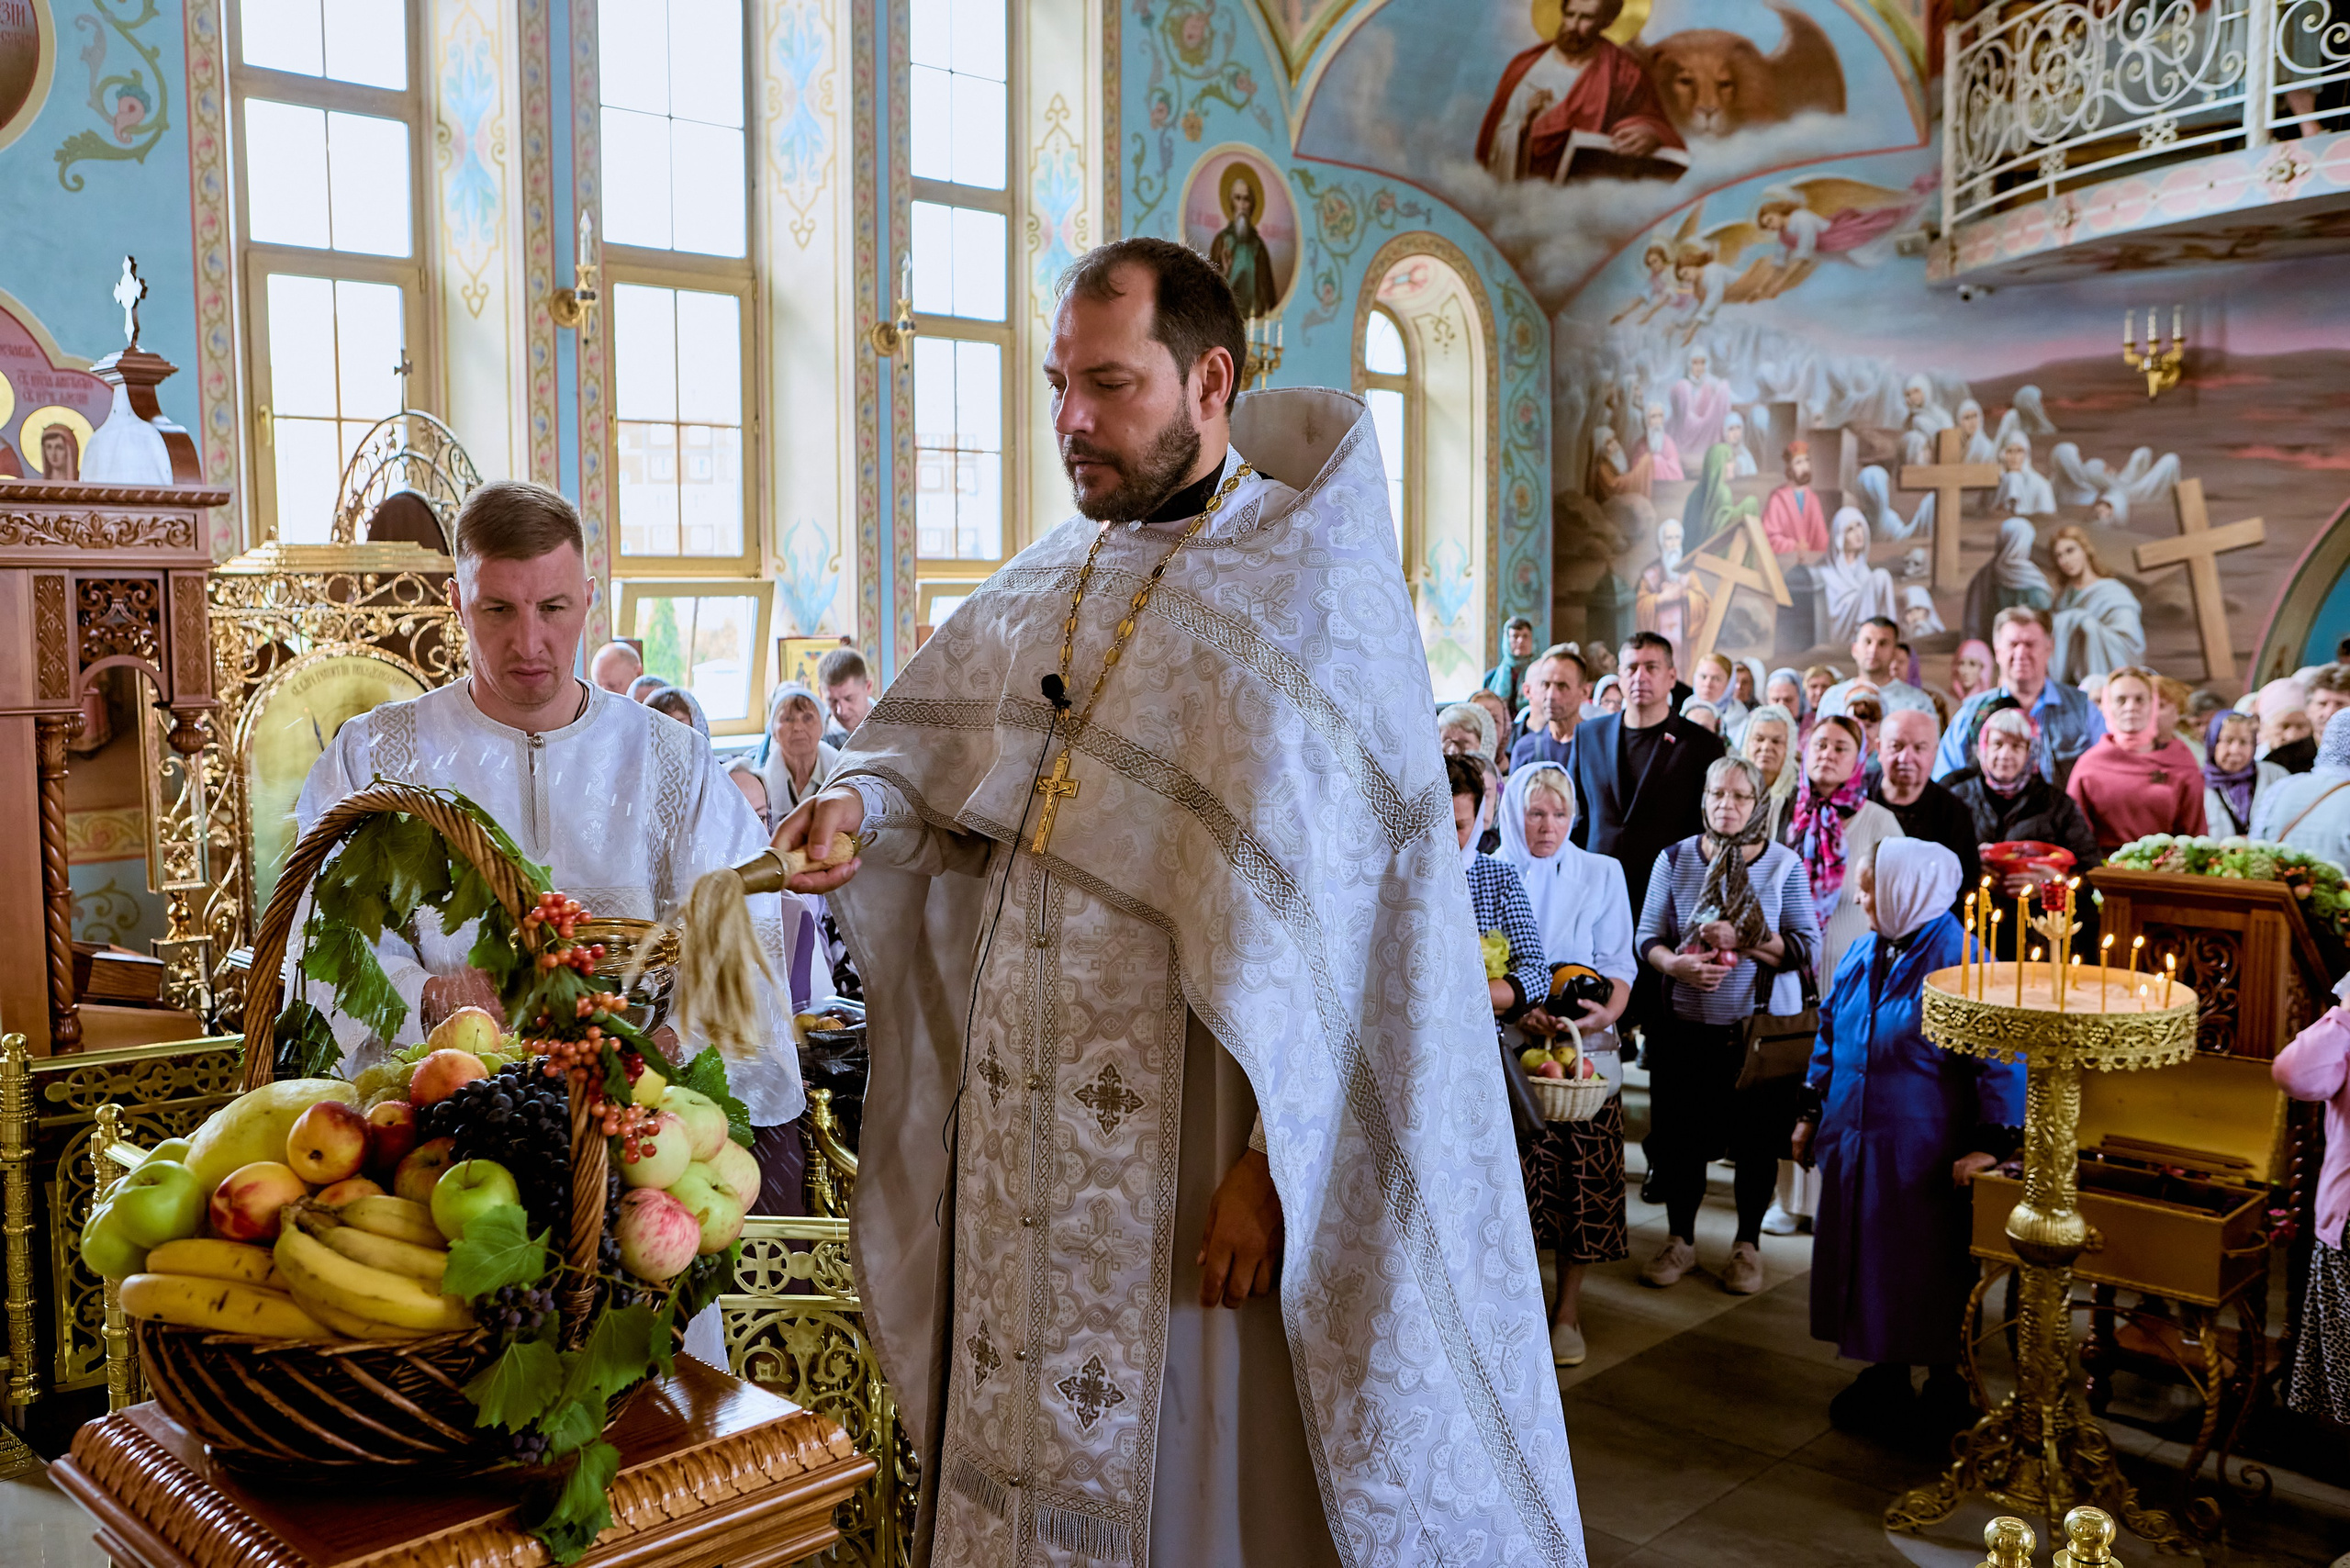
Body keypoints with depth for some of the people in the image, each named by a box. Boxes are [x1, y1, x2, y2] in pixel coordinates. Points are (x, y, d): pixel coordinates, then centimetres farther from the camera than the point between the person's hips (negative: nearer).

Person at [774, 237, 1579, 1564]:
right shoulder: (1047, 585, 11)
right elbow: (939, 755, 14)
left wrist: (1278, 1155, -19)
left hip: (1193, 1137, -5)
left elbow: (1353, 906, -14)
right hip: (1023, 1138, 6)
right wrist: (863, 800, -10)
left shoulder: (1316, 591, -9)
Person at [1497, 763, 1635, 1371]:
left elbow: (1618, 963, 5)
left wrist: (1607, 1012, -16)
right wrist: (1517, 1009, -15)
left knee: (1583, 1180, 0)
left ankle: (1568, 1308, 15)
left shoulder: (1601, 874, 10)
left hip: (1586, 1051, 1)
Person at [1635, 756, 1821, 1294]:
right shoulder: (1674, 859, 2)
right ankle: (1679, 1239, 27)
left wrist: (1744, 939, -19)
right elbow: (1647, 938, 1)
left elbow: (1806, 947, -7)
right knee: (1679, 1134, 7)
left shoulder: (1784, 864, -2)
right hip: (1686, 1027, 1)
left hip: (1763, 1027, -1)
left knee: (1757, 1139, 7)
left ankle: (1747, 1245, 27)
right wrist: (1676, 965, -18)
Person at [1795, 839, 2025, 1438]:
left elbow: (2002, 1058, -17)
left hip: (1926, 1158, -7)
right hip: (1855, 1145, 7)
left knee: (1934, 1274, 6)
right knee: (1867, 1262, 15)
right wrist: (1811, 1113, 15)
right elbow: (1829, 1036, 15)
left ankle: (1947, 1389, 24)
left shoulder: (1958, 963, -17)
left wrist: (1990, 1143, -20)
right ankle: (1884, 1377, 32)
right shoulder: (1862, 956, 4)